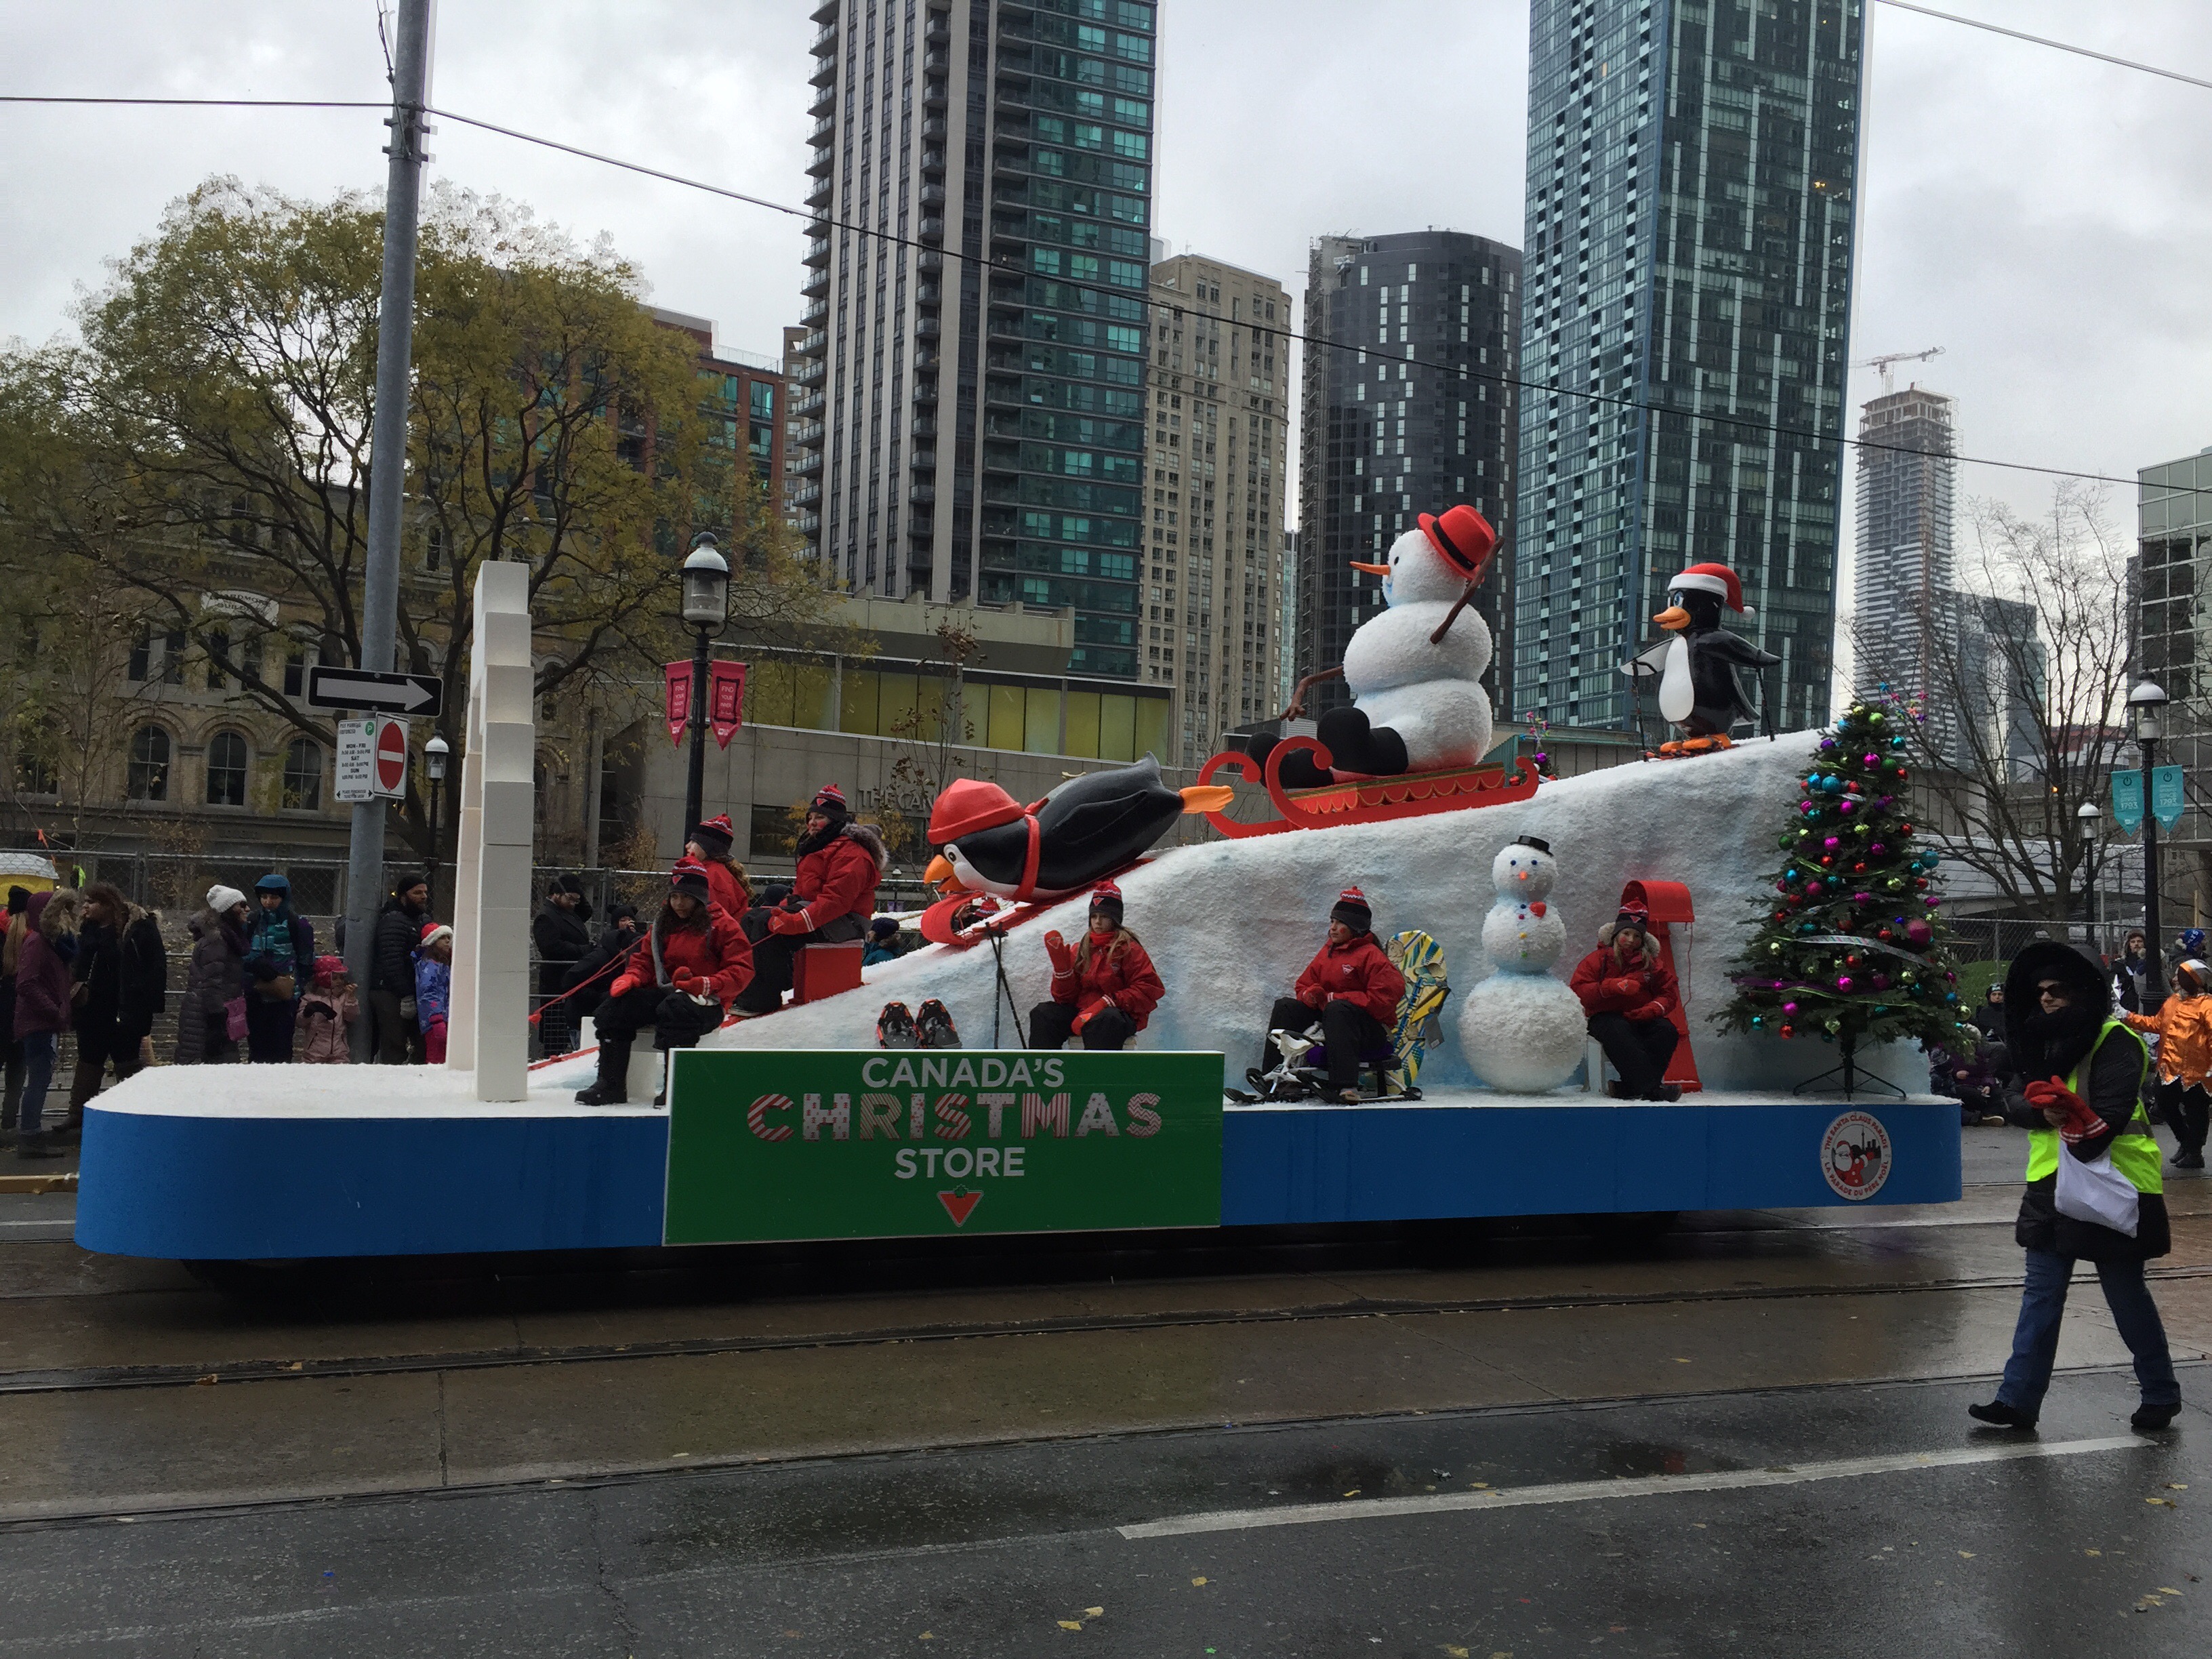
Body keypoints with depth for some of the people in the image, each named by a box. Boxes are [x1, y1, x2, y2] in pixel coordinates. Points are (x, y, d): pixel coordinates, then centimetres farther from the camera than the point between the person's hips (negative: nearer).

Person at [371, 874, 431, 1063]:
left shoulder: (423, 919, 18)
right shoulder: (393, 921, -11)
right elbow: (392, 962, -20)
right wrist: (405, 996, -23)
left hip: (412, 993, 9)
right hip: (390, 993, -9)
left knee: (423, 1044, 7)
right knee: (394, 1049, -8)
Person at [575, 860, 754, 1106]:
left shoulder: (723, 925, -2)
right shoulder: (663, 924, 18)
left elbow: (741, 970, -9)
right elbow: (644, 959, 22)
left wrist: (706, 984, -24)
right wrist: (631, 977, -2)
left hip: (706, 1002, -6)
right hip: (663, 993, 6)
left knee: (675, 1008, -39)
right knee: (615, 1004, -15)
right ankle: (610, 1084, -9)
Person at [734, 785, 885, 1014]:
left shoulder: (850, 853, -14)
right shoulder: (816, 848, 21)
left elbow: (836, 899, -25)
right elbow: (802, 891, 21)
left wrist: (795, 922, -32)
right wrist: (785, 911, 0)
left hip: (844, 923, -10)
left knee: (769, 927, -25)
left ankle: (762, 1001, -22)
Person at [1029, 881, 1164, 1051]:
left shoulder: (1128, 948, 1)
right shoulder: (1082, 950, 16)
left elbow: (1148, 989, -9)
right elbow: (1066, 997, 11)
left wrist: (1107, 1003, -17)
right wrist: (1061, 963, -6)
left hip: (1122, 1016, -5)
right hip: (1082, 1014, 6)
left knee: (1101, 1020, -39)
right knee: (1043, 1013, -16)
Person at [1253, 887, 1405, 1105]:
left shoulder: (1371, 955, -10)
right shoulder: (1327, 952, 13)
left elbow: (1383, 999, -20)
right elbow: (1304, 985, 19)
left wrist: (1335, 998, -18)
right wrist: (1311, 995, -8)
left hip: (1371, 1029, -8)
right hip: (1327, 1019, 8)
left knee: (1337, 1009, -37)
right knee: (1285, 1007, -3)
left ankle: (1346, 1086, -49)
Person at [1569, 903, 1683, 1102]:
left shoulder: (1652, 963, 16)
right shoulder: (1599, 959, 7)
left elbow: (1669, 994, 13)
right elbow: (1577, 990, -5)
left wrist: (1653, 1008, -11)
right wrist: (1612, 986, -19)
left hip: (1641, 1018, 3)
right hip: (1607, 1016, -3)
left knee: (1668, 1031, -28)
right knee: (1618, 1033, -39)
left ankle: (1629, 1089, -34)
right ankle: (1652, 1087, -46)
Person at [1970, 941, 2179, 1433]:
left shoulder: (2114, 1041, -12)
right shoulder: (2041, 1041, 10)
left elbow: (2112, 1113, -21)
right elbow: (2015, 1099, 1)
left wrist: (2080, 1151, -31)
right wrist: (2042, 1111, -20)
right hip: (2052, 1185, 7)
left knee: (2126, 1295, 6)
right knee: (2041, 1295, 6)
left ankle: (2161, 1395, 24)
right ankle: (2018, 1399, 8)